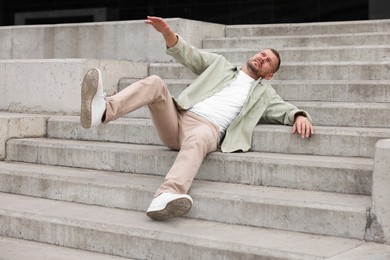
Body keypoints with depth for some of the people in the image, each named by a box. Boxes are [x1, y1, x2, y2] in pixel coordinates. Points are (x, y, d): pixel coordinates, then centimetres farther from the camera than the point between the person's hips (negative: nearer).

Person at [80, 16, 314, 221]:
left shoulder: (264, 93, 25)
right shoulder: (221, 64, 29)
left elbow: (286, 110, 12)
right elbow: (189, 55, 19)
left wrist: (300, 116, -14)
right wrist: (167, 33, 1)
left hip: (207, 128, -3)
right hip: (176, 118, 3)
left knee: (198, 139, -41)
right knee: (155, 83, -25)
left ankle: (166, 197, -65)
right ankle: (102, 111, -50)